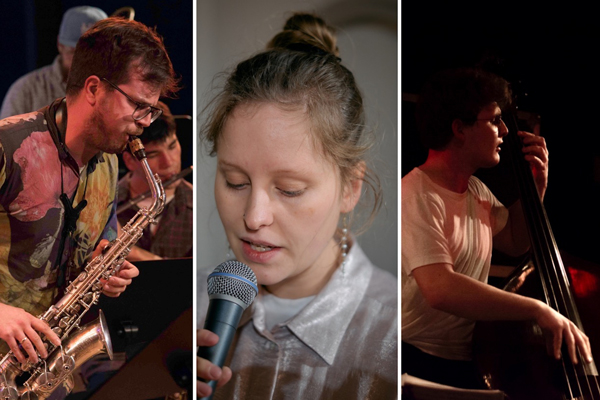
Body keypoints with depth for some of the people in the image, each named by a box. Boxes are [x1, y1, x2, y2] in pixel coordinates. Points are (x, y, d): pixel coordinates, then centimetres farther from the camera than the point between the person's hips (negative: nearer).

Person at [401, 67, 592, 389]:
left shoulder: (475, 190, 12)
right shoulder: (417, 196, -18)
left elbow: (516, 243, 29)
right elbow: (440, 288, -32)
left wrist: (536, 185, 13)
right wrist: (537, 310, -31)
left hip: (472, 358, 8)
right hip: (420, 362, -8)